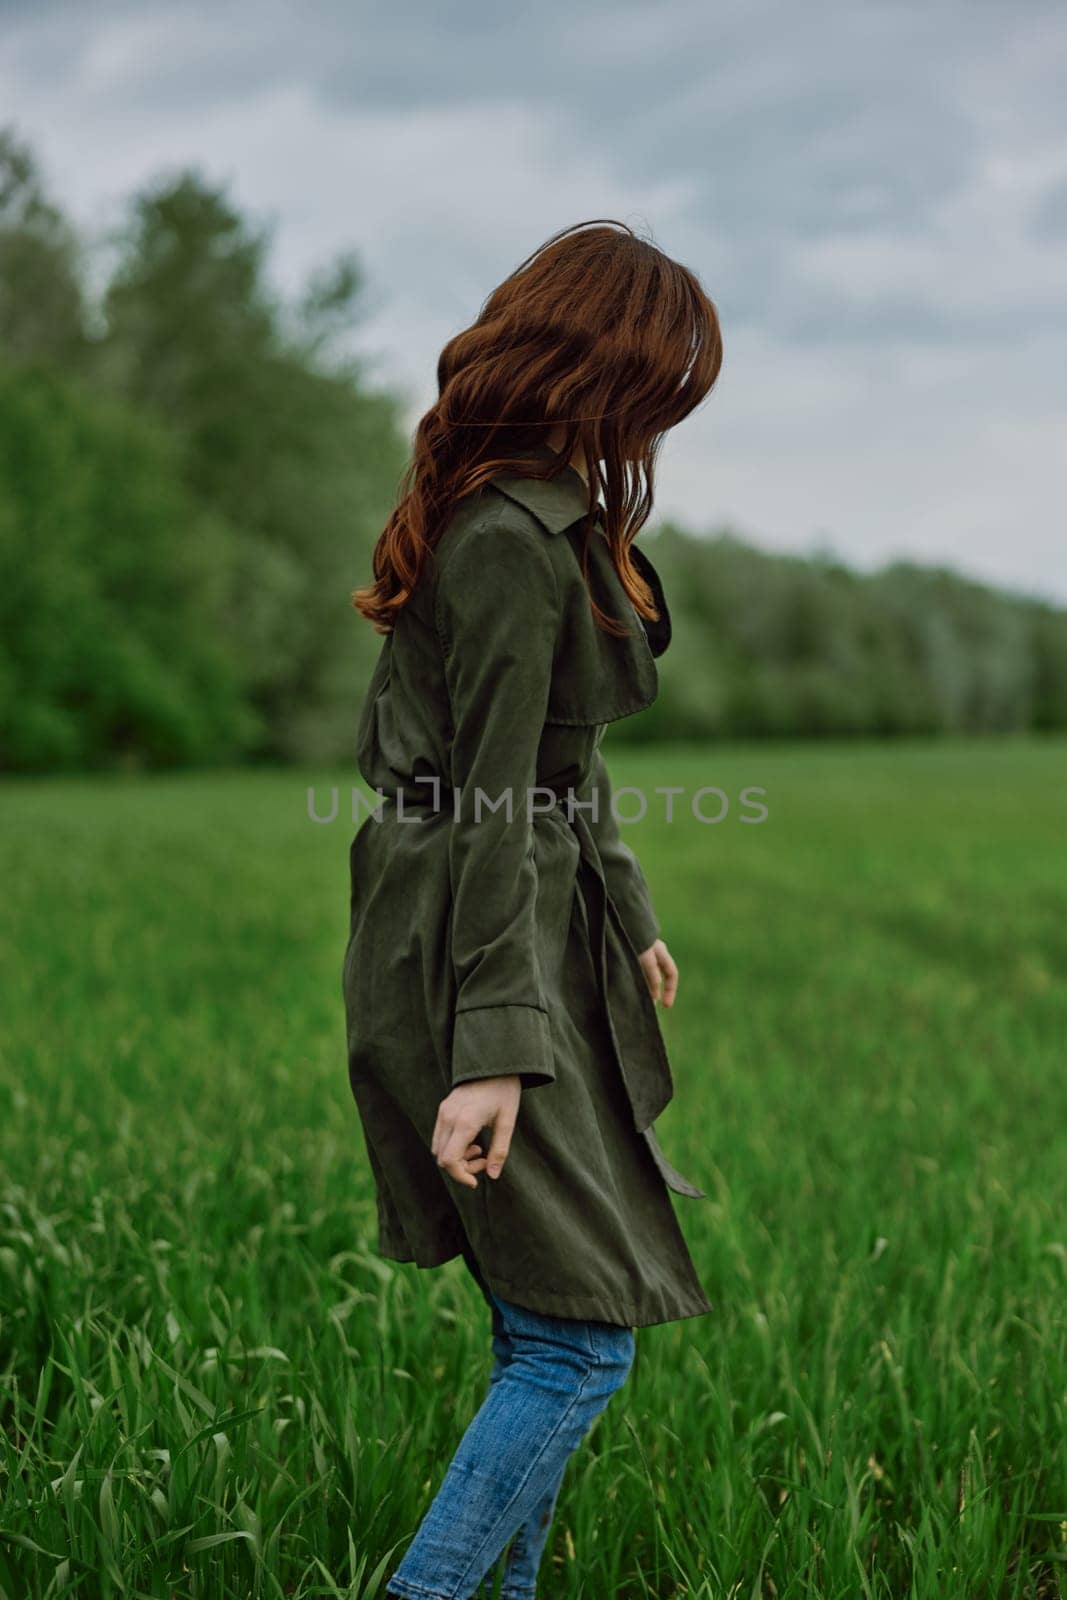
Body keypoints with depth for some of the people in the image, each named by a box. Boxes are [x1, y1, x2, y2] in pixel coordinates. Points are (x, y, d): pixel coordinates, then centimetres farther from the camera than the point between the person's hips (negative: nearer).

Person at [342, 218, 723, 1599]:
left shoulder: (538, 516, 14)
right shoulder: (514, 542, -18)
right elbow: (496, 808, -21)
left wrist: (629, 917, 27)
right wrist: (494, 1050, -22)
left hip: (548, 929, 10)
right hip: (481, 952, -10)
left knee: (542, 1331, 17)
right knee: (579, 1344, -6)